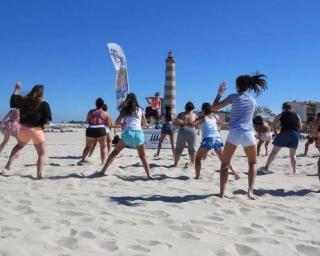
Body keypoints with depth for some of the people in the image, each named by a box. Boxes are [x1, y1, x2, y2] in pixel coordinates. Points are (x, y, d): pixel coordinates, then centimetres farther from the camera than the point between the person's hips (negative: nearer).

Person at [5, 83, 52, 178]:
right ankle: (39, 175, -4)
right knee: (42, 154, 8)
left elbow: (14, 97, 25)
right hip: (37, 131, -4)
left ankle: (9, 163, 23)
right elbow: (48, 121, -14)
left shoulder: (23, 100, 3)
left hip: (24, 129, 4)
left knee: (19, 146, 34)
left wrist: (17, 88, 40)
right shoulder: (44, 104, -8)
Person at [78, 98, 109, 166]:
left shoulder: (91, 111, 10)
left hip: (90, 130, 2)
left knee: (88, 146, 19)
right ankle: (103, 162, 3)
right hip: (101, 130, -2)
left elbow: (87, 121, 18)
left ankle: (82, 160, 10)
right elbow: (109, 124, 9)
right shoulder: (105, 114, 5)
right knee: (103, 147, 11)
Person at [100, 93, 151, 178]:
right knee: (142, 156, 17)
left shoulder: (124, 110, 14)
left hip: (127, 133, -1)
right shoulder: (140, 110, 17)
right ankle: (149, 175, 7)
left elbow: (117, 122, 5)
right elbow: (144, 124, 24)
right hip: (139, 133, 1)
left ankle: (103, 171, 12)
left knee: (114, 152, 14)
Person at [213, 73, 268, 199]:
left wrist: (219, 92, 18)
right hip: (248, 134, 2)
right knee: (253, 163, 20)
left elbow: (215, 107, 5)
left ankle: (222, 192, 4)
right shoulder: (253, 101, 14)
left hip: (234, 134, -2)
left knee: (225, 164, 11)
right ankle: (250, 191, 5)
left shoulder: (233, 97, 2)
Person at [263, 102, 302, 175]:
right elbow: (300, 127, 17)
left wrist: (276, 133, 11)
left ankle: (266, 167, 2)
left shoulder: (281, 115, 11)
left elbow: (273, 125, 3)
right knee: (292, 154, 16)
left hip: (284, 134, -3)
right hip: (295, 135, 3)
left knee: (274, 151, 4)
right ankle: (294, 170, 8)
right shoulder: (297, 116, 19)